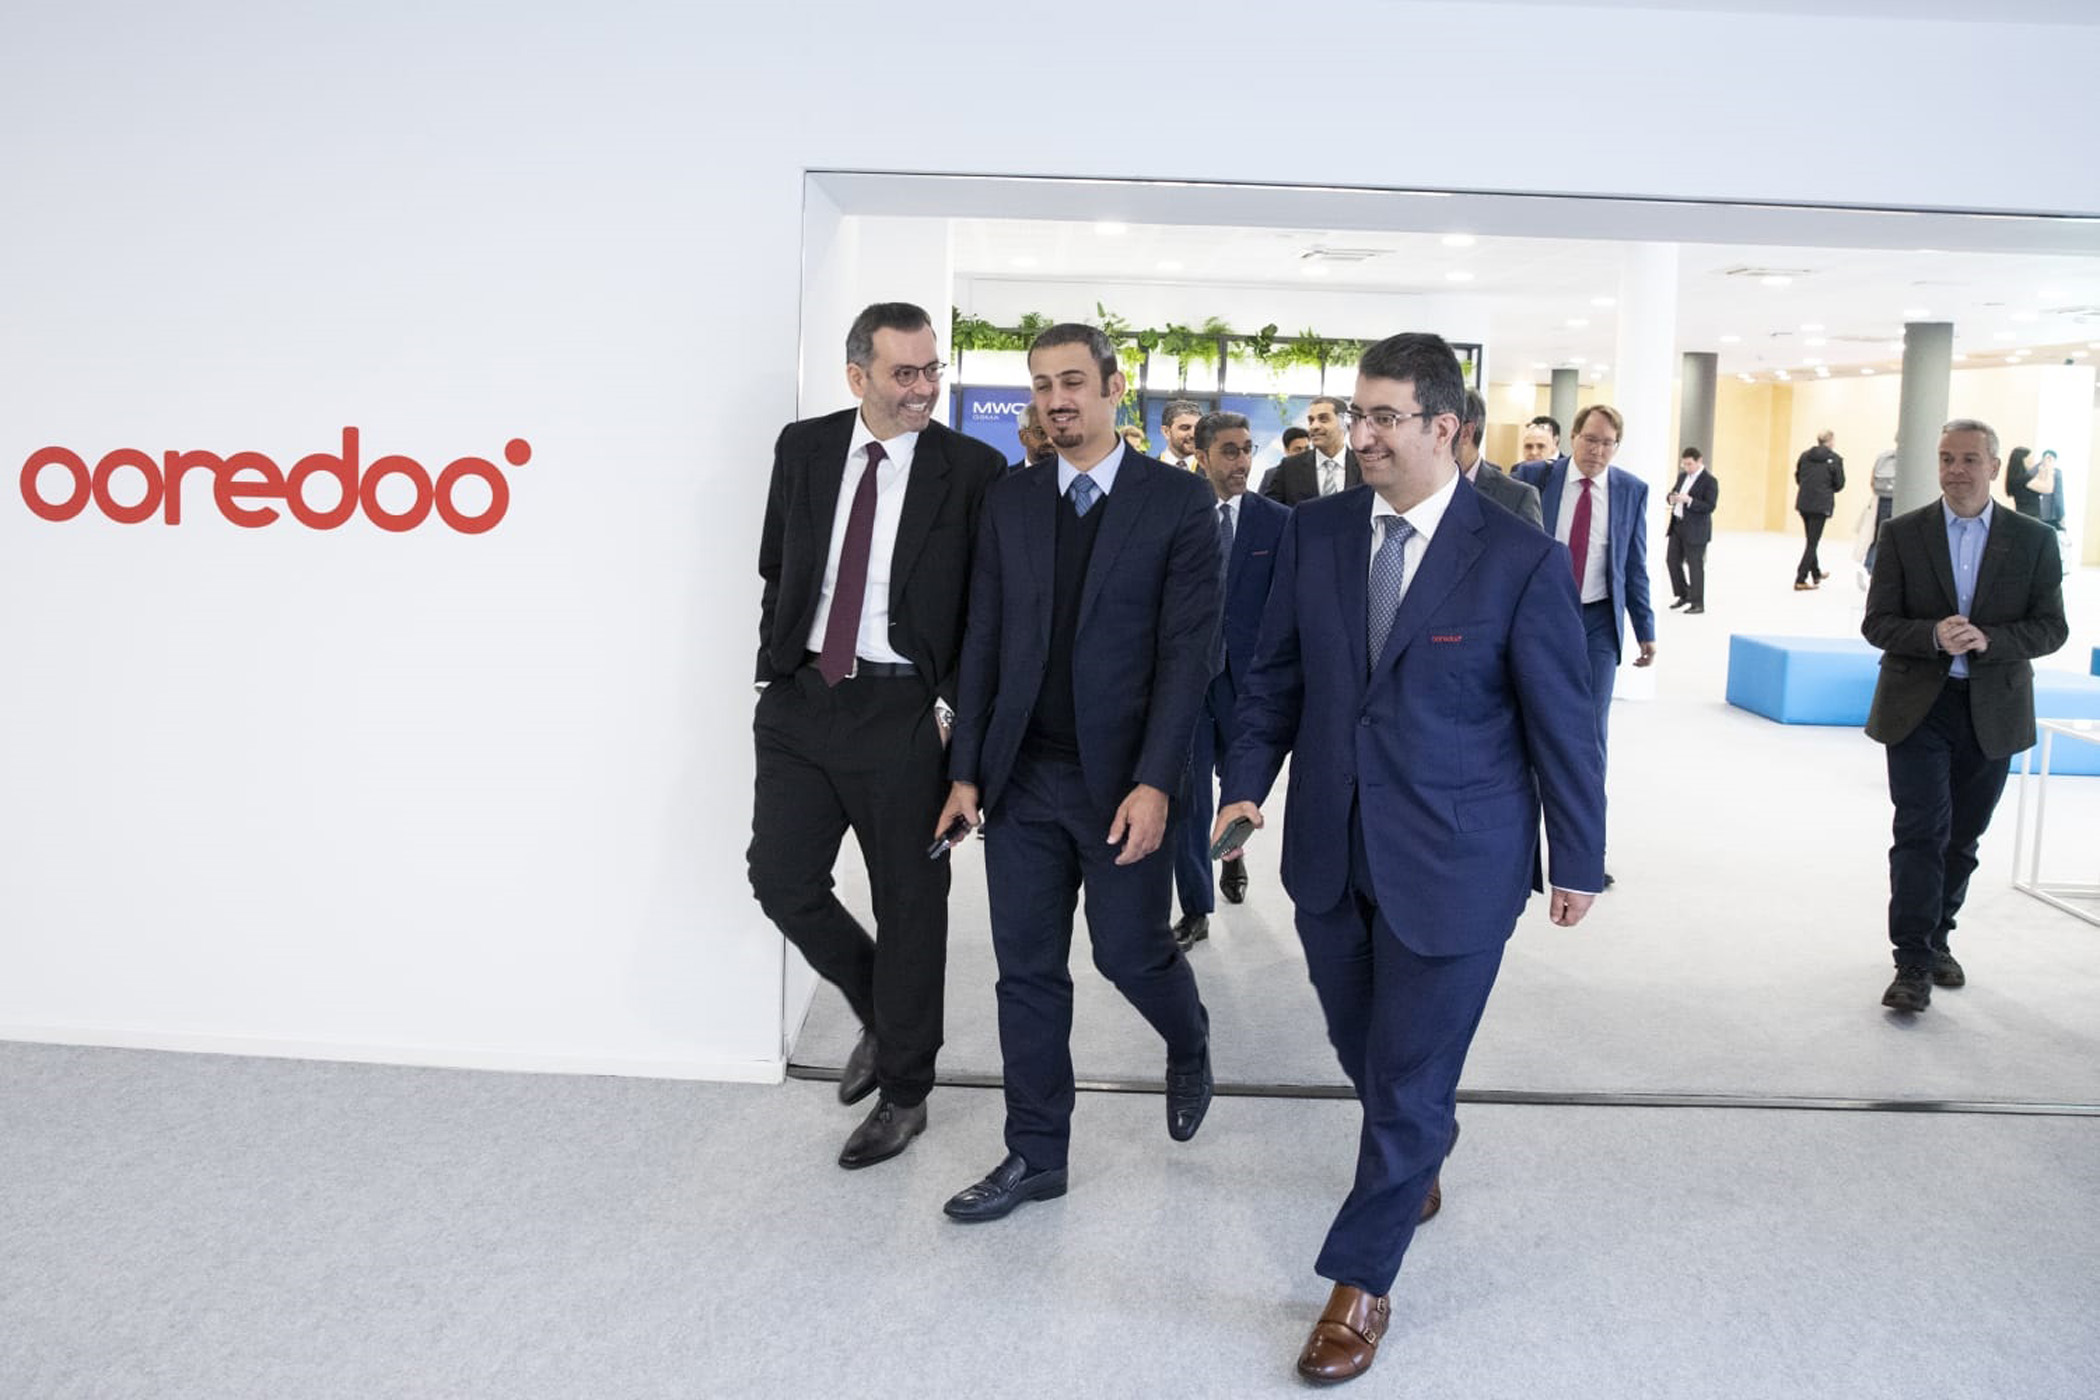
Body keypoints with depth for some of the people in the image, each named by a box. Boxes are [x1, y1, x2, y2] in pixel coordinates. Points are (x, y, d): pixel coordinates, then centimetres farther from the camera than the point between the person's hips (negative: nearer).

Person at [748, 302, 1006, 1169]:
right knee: (782, 881, 4)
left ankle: (904, 1092, 25)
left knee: (909, 904, 6)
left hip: (904, 711, -4)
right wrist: (776, 667, 8)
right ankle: (881, 1015, 32)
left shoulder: (973, 470, -6)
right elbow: (775, 568, 15)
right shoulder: (803, 447, 5)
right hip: (801, 699, 4)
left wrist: (952, 708, -9)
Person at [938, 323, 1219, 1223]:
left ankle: (1189, 1046, 40)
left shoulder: (1179, 500, -4)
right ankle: (1035, 1156, 22)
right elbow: (983, 642, 7)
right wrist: (966, 770, 2)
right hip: (1021, 777, 4)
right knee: (1027, 971, 8)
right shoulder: (1008, 503, 7)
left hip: (1120, 780, -3)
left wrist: (1155, 783, -16)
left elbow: (1187, 650, -9)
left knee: (1130, 954, 5)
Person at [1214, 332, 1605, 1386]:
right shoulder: (1316, 530, 0)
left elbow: (1561, 723, -5)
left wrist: (1578, 859, 1)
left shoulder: (1521, 562, -11)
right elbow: (1277, 670, 9)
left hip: (1452, 863, -4)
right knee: (1362, 1046, 21)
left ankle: (1360, 1282, 23)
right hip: (1330, 847, 4)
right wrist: (1248, 781, -4)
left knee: (1409, 1080, 4)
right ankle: (1423, 1143, 54)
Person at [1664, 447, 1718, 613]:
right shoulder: (1683, 476, 12)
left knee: (1695, 566, -2)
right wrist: (1672, 498, -6)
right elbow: (1672, 493, 18)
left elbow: (1710, 507, -16)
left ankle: (1698, 603, 7)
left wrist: (1689, 500, -27)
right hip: (1677, 526, 7)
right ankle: (1684, 595, 26)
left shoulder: (1709, 481, -11)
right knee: (1672, 561, 10)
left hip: (1695, 531, -7)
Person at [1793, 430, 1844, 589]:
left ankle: (1816, 574, 33)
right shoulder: (1835, 459, -7)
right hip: (1821, 505, -5)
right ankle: (1800, 580, -5)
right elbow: (1839, 484, -3)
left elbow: (1798, 478, 9)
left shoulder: (1804, 456, 4)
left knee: (1811, 540, 20)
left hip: (1803, 503, 5)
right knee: (1813, 542, 0)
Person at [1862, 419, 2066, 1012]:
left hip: (1991, 712, 2)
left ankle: (1937, 940, 30)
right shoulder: (1903, 534, 0)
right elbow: (1877, 623, -3)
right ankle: (1913, 964, -5)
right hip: (1918, 708, -2)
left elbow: (2050, 628, 0)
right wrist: (1934, 635, -21)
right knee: (1921, 834, -8)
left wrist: (1988, 640, -18)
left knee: (1963, 839, 13)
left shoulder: (2034, 539, 2)